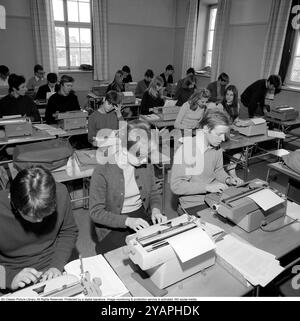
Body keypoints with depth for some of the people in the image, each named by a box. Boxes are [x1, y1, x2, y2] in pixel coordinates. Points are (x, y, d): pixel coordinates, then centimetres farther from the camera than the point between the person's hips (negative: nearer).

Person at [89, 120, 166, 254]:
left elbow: (154, 193, 12)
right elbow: (95, 212, -16)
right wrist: (127, 221, -27)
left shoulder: (146, 165, -2)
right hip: (113, 226, -5)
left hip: (142, 216, 5)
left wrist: (155, 210, -10)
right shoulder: (102, 171, -18)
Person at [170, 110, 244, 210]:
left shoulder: (216, 147, 1)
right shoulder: (185, 150, -22)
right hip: (194, 204, -7)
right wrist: (207, 187, -25)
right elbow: (176, 186, -21)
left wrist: (228, 180, -3)